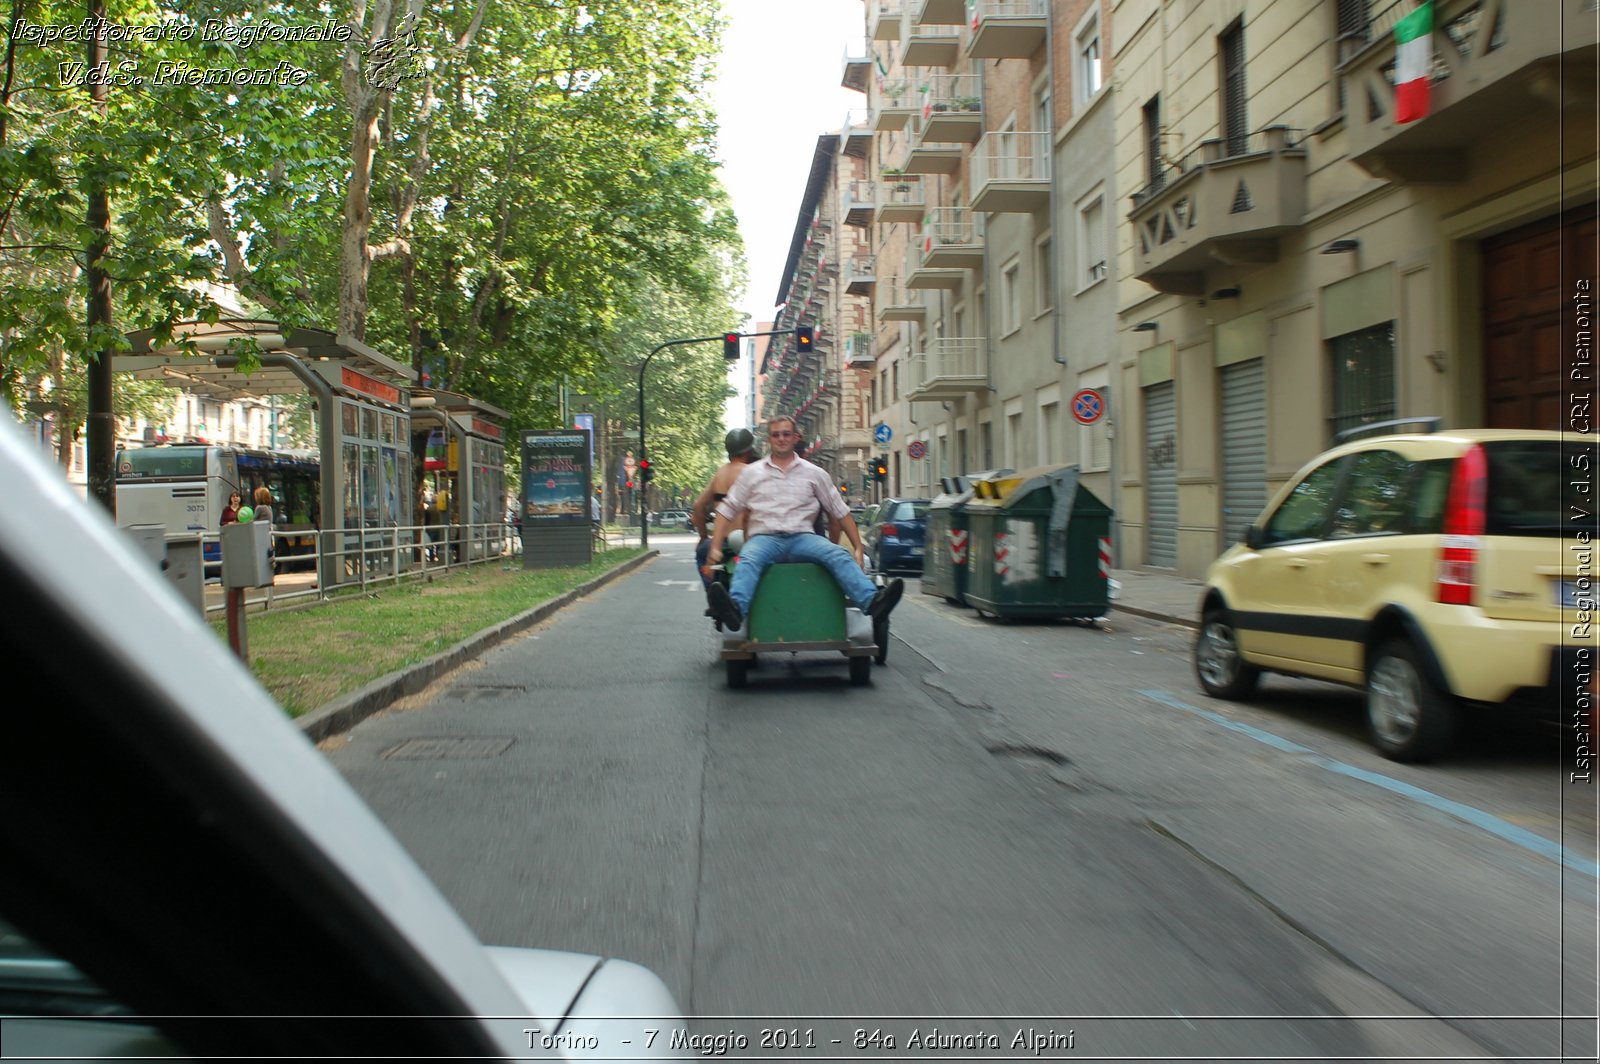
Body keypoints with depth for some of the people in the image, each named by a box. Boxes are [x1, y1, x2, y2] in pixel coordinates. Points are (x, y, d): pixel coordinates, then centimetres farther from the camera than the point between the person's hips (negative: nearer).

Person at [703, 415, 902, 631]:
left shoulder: (814, 473, 18)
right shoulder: (752, 473, 17)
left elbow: (841, 512, 19)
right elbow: (727, 511, 15)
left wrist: (859, 548, 9)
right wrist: (715, 548, 2)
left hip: (802, 538, 1)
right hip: (765, 538, -1)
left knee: (839, 556, -30)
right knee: (748, 561, -36)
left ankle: (872, 602, -50)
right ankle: (735, 609, -64)